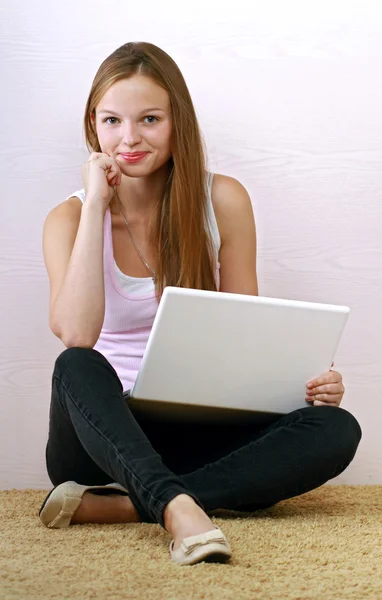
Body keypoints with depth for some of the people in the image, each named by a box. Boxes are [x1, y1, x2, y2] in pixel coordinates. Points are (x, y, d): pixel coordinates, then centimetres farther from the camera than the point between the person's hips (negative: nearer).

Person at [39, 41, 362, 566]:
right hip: (102, 433, -2)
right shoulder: (70, 219, -1)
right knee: (78, 368, -34)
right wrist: (96, 203, -16)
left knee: (336, 429, -24)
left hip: (193, 434, 3)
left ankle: (113, 507, -31)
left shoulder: (222, 202, 2)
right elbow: (76, 336, -20)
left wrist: (305, 380, -14)